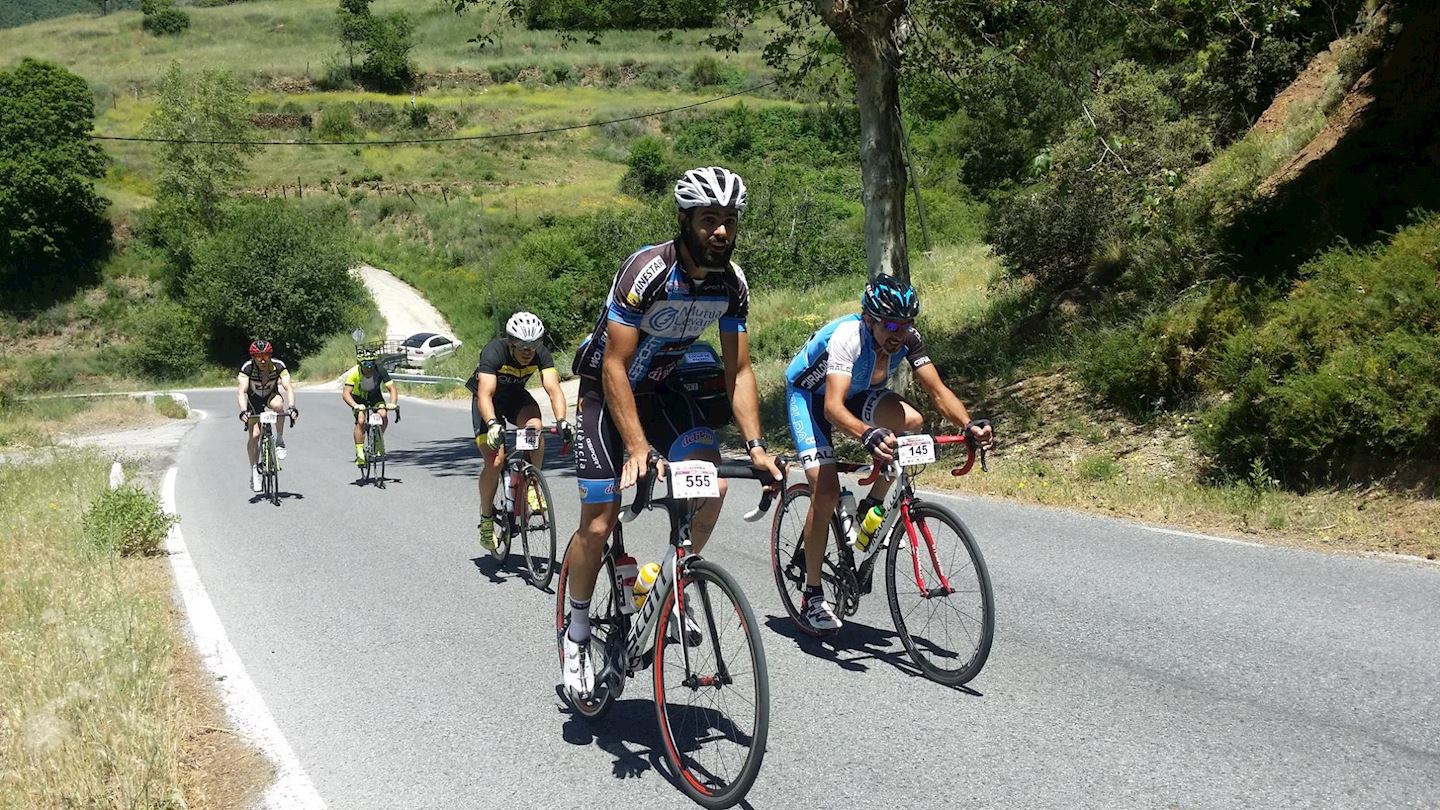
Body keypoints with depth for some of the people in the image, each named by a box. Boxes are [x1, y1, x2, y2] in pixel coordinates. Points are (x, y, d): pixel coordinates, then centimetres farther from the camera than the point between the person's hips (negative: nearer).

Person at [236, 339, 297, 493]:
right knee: (254, 435, -14)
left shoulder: (278, 366, -27)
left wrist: (291, 407, -52)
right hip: (253, 398, 0)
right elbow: (241, 391, -37)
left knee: (278, 404, -36)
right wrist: (243, 411, -54)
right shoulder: (247, 368, -29)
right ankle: (254, 472, -2)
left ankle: (280, 441, -19)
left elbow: (288, 387, -35)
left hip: (271, 395, 0)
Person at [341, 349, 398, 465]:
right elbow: (346, 393, -34)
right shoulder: (354, 373, -31)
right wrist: (355, 406, -51)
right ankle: (359, 453, -15)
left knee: (384, 416, -23)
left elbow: (392, 388, -29)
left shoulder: (379, 371, -28)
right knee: (360, 421, -24)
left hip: (375, 396, 2)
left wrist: (393, 404, -47)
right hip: (358, 398, -2)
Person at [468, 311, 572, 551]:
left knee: (535, 426, -31)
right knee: (494, 461, -16)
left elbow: (553, 388, -34)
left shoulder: (541, 354, -24)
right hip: (489, 399, -3)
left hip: (516, 396, 3)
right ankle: (486, 519, 4)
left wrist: (561, 421, -51)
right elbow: (485, 394, -43)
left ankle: (532, 487, -13)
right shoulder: (494, 351, -34)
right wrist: (492, 424, -61)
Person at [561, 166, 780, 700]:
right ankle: (576, 633, 17)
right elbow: (615, 366, -30)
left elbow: (738, 371, -9)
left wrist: (755, 445, -20)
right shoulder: (647, 270, -30)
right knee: (599, 523, -6)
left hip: (662, 387, 5)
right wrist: (637, 446, -38)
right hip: (607, 389, -5)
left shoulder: (732, 283, -13)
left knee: (711, 484, -19)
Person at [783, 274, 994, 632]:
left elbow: (938, 391, -21)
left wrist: (969, 425, -40)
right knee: (826, 492, -20)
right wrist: (868, 435, -66)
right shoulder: (847, 337, -37)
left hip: (855, 392, 5)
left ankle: (873, 507, -2)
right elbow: (833, 408, -48)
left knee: (911, 421, -26)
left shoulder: (907, 338, -20)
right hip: (808, 395, -5)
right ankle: (812, 597, -5)